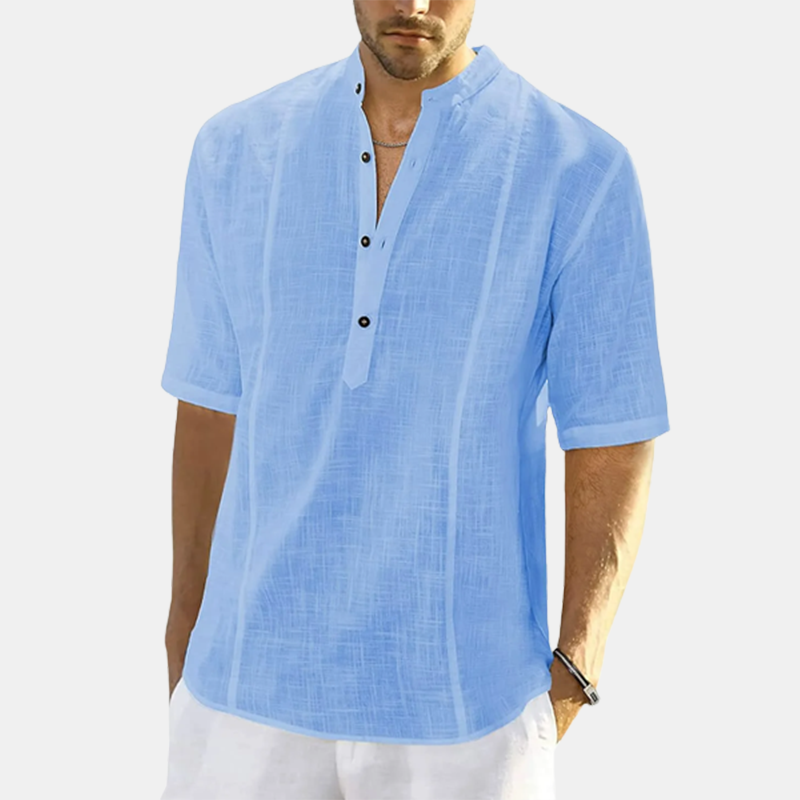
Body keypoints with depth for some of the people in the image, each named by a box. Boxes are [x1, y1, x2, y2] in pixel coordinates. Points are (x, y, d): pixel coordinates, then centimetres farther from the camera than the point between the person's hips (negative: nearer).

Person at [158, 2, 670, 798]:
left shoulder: (584, 172, -8)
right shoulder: (238, 150, 1)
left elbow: (614, 448, -6)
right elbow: (211, 410, 7)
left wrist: (568, 687, -12)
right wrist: (185, 653, 11)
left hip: (462, 701, -2)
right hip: (260, 682, 3)